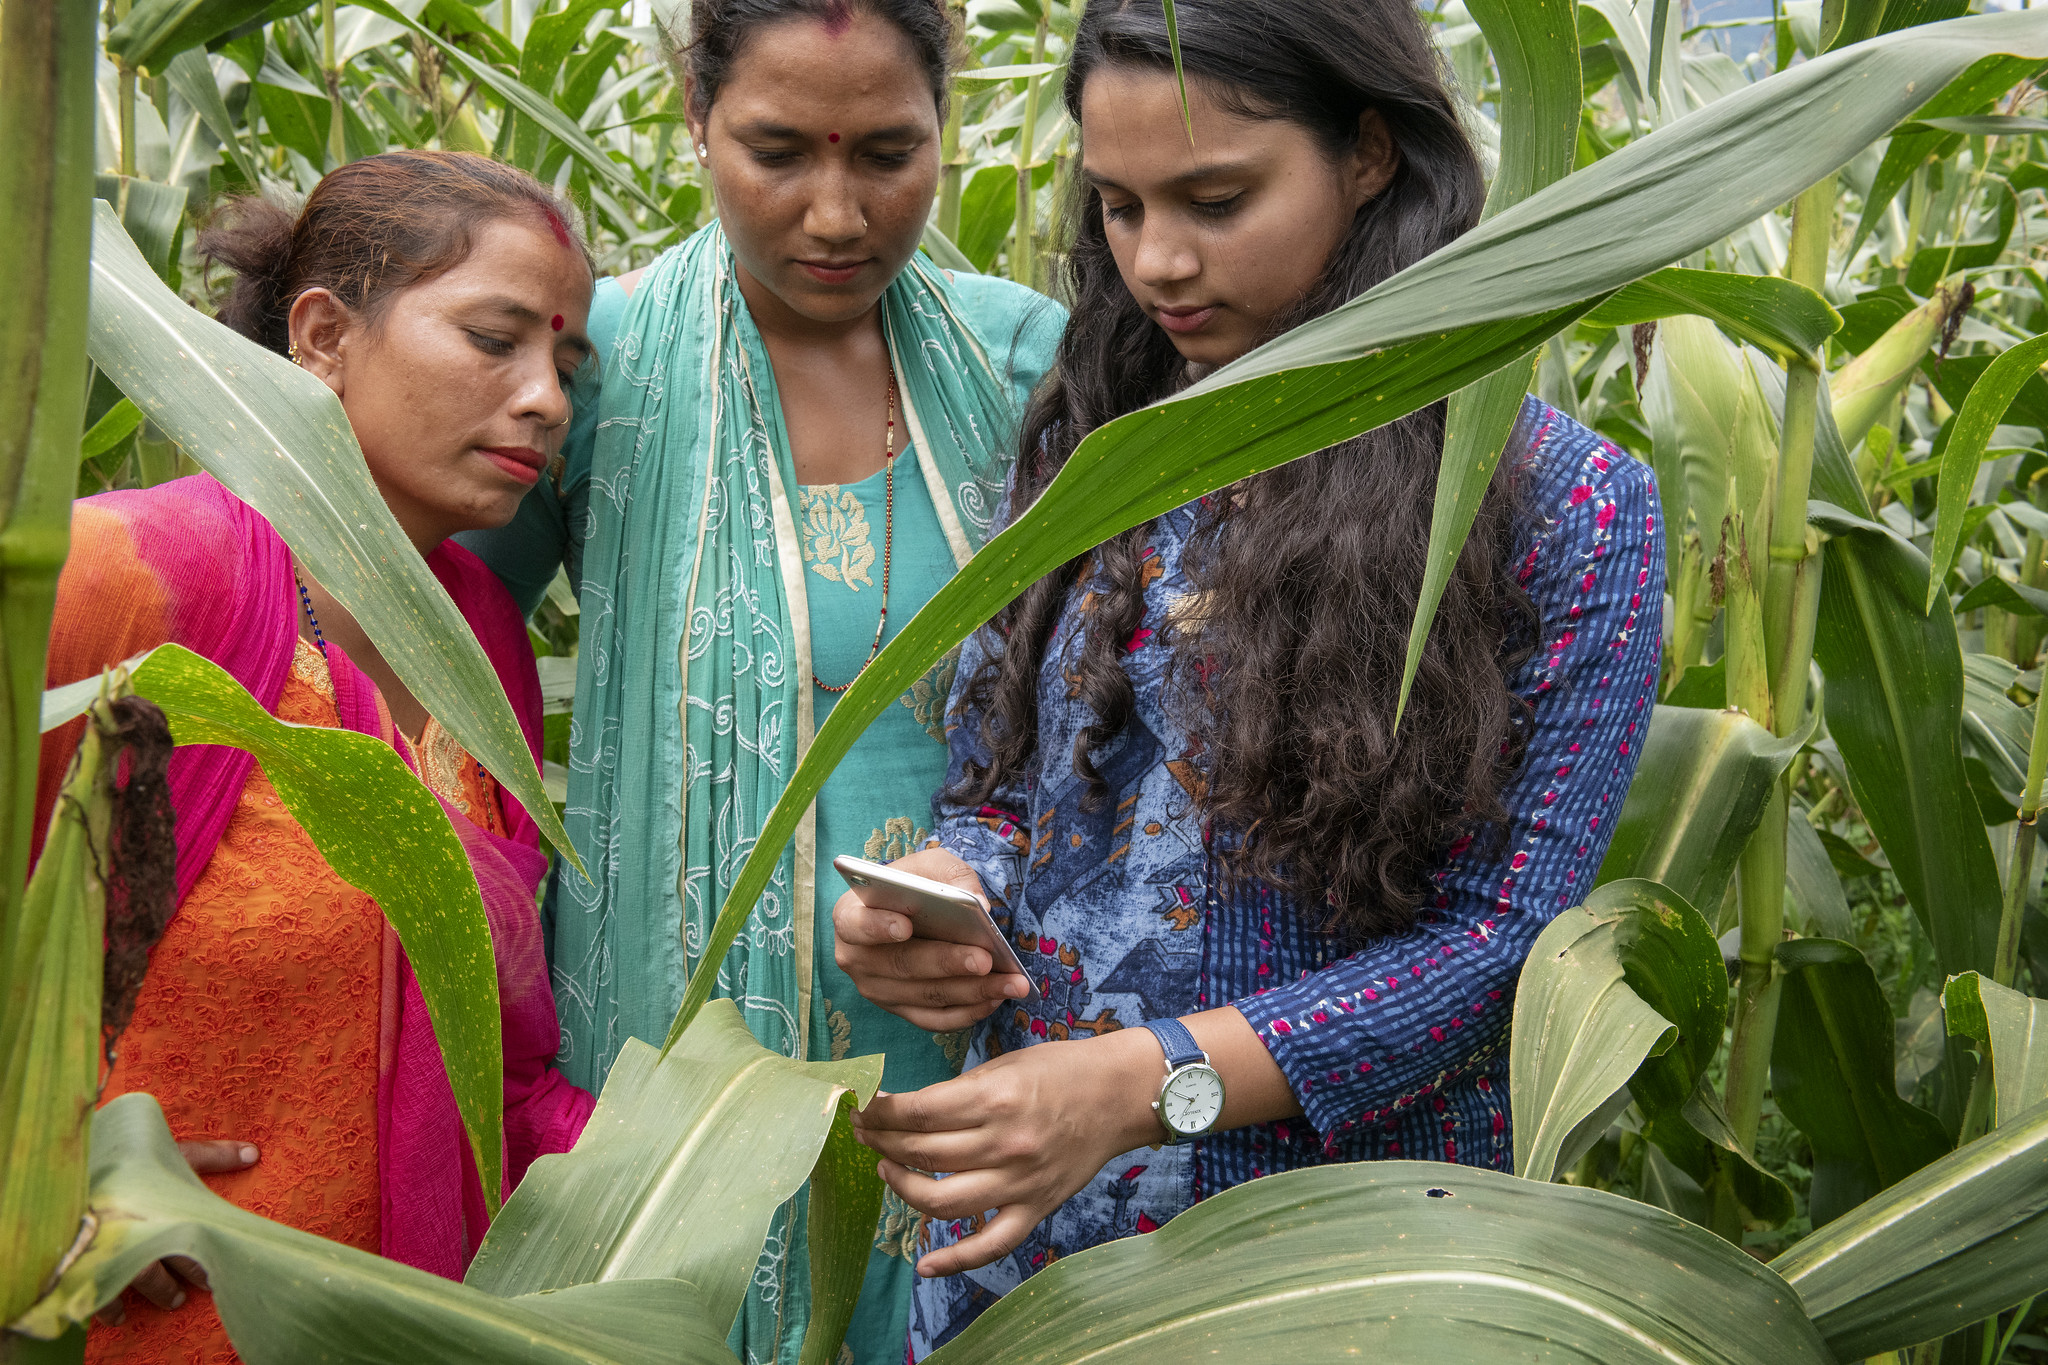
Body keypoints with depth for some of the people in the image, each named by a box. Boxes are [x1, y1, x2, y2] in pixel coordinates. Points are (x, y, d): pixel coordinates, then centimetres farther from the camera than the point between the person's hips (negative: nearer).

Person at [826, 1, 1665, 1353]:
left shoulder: (1564, 505, -11)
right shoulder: (1086, 448, 2)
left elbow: (1503, 934, -15)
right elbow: (992, 785, 9)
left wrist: (1149, 1083, -24)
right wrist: (947, 892, -14)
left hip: (1342, 1247, -4)